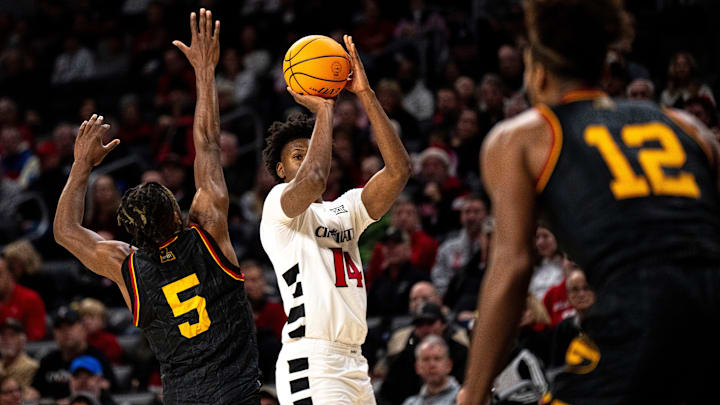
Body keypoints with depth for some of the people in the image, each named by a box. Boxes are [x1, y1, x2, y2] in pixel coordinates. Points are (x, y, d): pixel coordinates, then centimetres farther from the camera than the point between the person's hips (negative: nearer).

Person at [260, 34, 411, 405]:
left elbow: (398, 170, 8)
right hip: (310, 363, -8)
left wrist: (365, 94, 3)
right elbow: (313, 181, -22)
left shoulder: (345, 210, 21)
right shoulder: (278, 204, 1)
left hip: (354, 362, 8)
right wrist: (322, 109, -9)